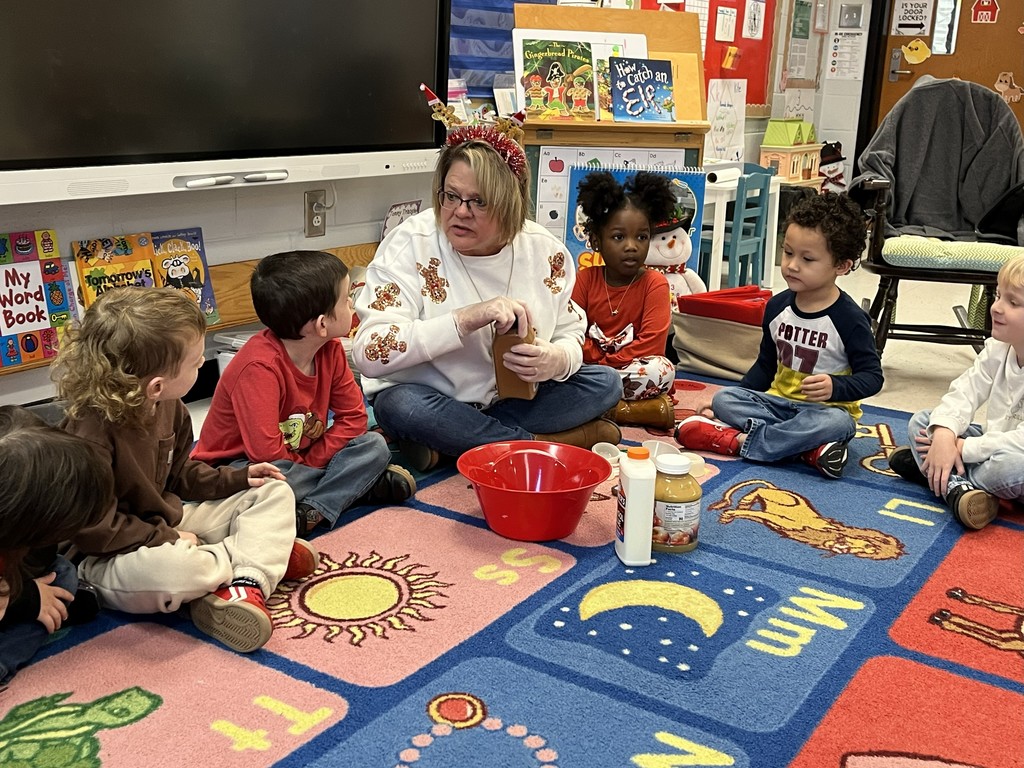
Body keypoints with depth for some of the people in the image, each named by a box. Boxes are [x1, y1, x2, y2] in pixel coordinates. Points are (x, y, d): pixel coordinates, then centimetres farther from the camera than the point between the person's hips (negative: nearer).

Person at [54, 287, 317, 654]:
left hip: (171, 522, 9)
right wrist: (166, 538, -23)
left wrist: (236, 478, 5)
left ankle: (246, 585, -23)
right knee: (167, 568, -45)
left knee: (275, 493, 4)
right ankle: (266, 555, -15)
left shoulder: (169, 407, 0)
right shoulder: (91, 432, -28)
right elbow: (93, 529, -28)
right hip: (116, 557, -9)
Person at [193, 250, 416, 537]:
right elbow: (265, 452, -33)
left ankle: (311, 512, -23)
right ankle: (357, 487, -18)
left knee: (374, 445, -9)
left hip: (300, 461, 7)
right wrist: (308, 466, -14)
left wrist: (310, 464, -14)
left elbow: (352, 417, -2)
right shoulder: (260, 367, -30)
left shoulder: (330, 350, -7)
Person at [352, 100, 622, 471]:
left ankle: (451, 444, -19)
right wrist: (466, 319, -34)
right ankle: (552, 441, -22)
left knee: (605, 382, -12)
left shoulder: (545, 250, -5)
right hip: (432, 401, -4)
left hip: (515, 398, 4)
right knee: (400, 405, -35)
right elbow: (370, 354, -25)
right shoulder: (412, 244, -16)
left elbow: (570, 335, 6)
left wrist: (557, 359, -20)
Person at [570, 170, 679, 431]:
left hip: (632, 370, -2)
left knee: (661, 370, -34)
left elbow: (651, 344, -13)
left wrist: (603, 364, -15)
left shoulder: (655, 283, -3)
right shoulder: (587, 278, 6)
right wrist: (596, 358, -16)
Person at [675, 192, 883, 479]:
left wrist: (835, 387, -29)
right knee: (723, 398, -17)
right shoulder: (777, 306, 4)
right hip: (777, 401, 5)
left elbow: (872, 375, -9)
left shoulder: (849, 318, -12)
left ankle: (741, 441, -32)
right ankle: (808, 446, -30)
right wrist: (736, 399, 10)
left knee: (836, 422, -39)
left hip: (825, 409, -5)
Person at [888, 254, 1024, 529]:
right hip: (994, 442, 8)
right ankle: (956, 485, -25)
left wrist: (965, 448, -28)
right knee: (921, 421, -1)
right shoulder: (998, 350, -2)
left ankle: (931, 471, -15)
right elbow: (964, 392, -6)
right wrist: (944, 436, -25)